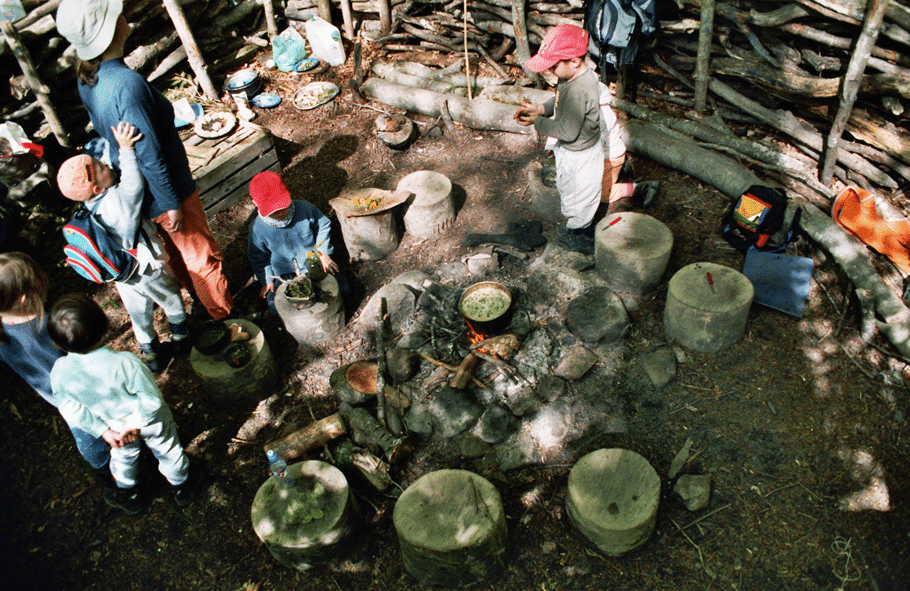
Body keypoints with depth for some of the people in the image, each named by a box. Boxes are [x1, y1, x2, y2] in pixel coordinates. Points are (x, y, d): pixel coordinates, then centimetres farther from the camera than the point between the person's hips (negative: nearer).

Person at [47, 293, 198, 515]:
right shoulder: (125, 363, -41)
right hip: (151, 421, -3)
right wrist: (134, 425, -12)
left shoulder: (60, 372, -28)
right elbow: (152, 401, -30)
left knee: (123, 455, 34)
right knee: (167, 451, 26)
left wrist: (103, 430, -2)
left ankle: (127, 495, 60)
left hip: (116, 426, 3)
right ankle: (181, 488, 52)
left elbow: (72, 410, -12)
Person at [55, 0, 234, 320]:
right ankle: (224, 313, 30)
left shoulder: (87, 77, -4)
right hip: (162, 192, -9)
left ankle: (199, 296, 50)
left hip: (135, 189, 9)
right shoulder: (127, 84, -33)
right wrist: (172, 203, -18)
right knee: (202, 254, 12)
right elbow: (149, 155, -28)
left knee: (177, 249, 28)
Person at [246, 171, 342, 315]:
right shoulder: (257, 228, -18)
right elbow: (257, 257, 1)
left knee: (339, 284, -15)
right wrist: (266, 280, 2)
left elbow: (323, 225, 2)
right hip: (285, 275, 0)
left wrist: (323, 253, -2)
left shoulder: (304, 208, -18)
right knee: (276, 306, -18)